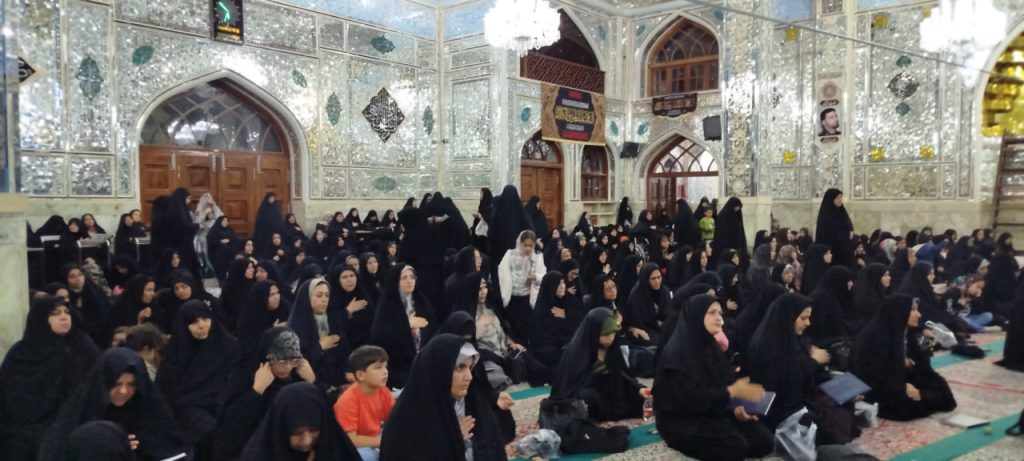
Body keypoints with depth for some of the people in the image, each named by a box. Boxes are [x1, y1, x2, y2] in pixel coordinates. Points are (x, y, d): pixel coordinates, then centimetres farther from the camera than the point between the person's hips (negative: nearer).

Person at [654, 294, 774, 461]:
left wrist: (735, 409, -9)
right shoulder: (678, 351, -18)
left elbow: (719, 385, 9)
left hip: (711, 413, 8)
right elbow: (691, 397, -25)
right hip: (681, 421, -8)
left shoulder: (709, 345, 10)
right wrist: (732, 391, -24)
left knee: (764, 441, -5)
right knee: (737, 447, -24)